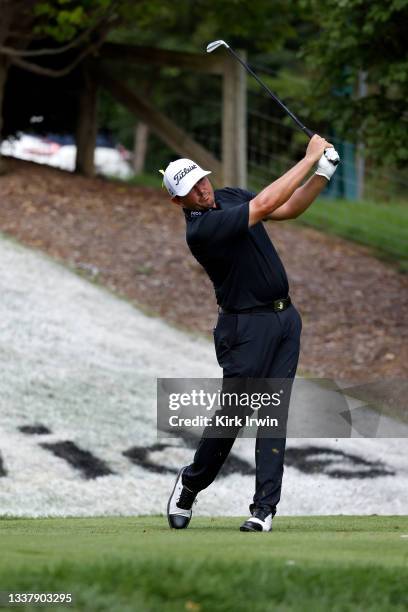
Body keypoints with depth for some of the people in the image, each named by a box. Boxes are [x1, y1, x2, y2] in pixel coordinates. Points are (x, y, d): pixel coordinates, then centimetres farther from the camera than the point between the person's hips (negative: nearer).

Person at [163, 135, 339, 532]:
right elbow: (266, 204, -25)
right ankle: (191, 484, 19)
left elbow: (289, 209, 13)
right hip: (247, 326, -7)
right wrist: (310, 157, -18)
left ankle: (265, 506, 0)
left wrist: (323, 173, -3)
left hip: (285, 317, 7)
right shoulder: (201, 229, -21)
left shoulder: (229, 197, 8)